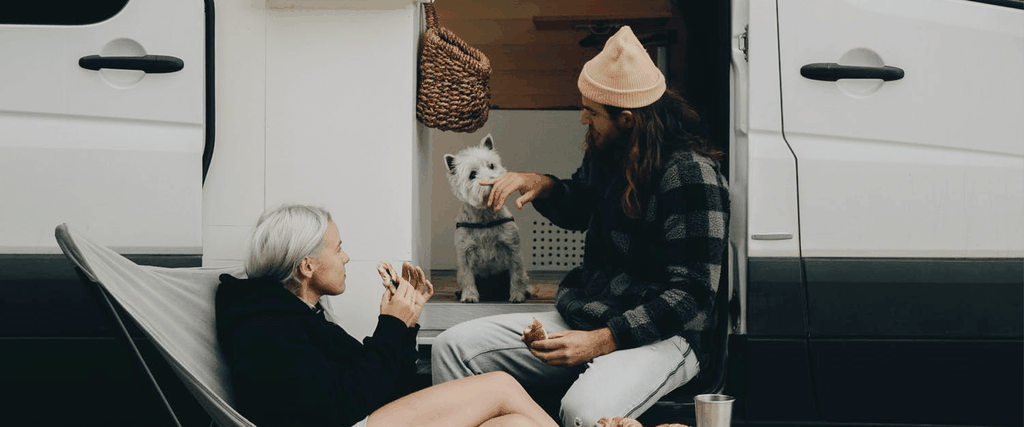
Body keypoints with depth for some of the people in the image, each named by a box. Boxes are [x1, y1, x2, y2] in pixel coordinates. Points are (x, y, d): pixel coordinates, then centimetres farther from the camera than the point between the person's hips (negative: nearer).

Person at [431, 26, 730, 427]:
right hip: (581, 317, 8)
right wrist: (544, 185, 5)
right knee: (453, 347, -4)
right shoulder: (605, 151, 6)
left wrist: (601, 341, -25)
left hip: (658, 334, -8)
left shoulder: (690, 174, -18)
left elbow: (690, 297, -21)